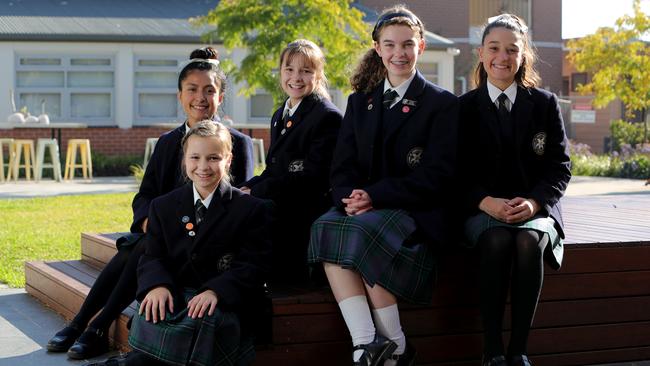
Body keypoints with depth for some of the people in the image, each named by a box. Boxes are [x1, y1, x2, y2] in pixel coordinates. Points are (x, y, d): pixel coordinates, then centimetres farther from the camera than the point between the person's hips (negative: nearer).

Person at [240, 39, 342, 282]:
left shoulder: (328, 117, -7)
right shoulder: (280, 116, 21)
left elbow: (313, 178, -15)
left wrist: (255, 192, -14)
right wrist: (247, 188, -2)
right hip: (278, 214, 8)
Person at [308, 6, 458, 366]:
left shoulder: (442, 104, 3)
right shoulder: (360, 102, 18)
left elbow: (438, 175, -7)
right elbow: (342, 167, 10)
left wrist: (375, 196, -17)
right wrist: (350, 197, -15)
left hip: (417, 212, -4)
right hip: (365, 208, 4)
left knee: (365, 232, -34)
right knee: (326, 227, -29)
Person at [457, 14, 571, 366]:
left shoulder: (545, 103, 9)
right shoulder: (465, 107, 8)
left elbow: (560, 166, 4)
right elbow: (459, 171, 2)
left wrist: (534, 202, -16)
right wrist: (487, 202, -18)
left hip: (536, 209, 0)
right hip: (482, 210, 0)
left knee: (529, 240, -34)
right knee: (497, 241, -35)